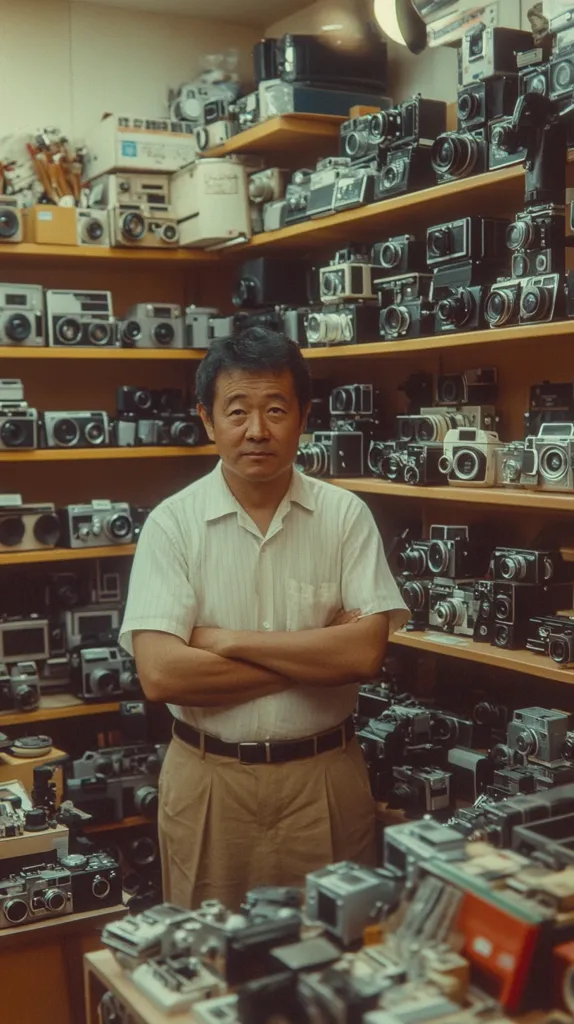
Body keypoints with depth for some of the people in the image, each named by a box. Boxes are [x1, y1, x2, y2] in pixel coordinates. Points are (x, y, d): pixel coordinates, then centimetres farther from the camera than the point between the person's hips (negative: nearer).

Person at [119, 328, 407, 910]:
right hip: (208, 781, 0)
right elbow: (159, 675, -16)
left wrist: (229, 641, -15)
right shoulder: (173, 523, -7)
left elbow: (366, 651, -14)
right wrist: (316, 660, -14)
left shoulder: (345, 516, -3)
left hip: (326, 775, 1)